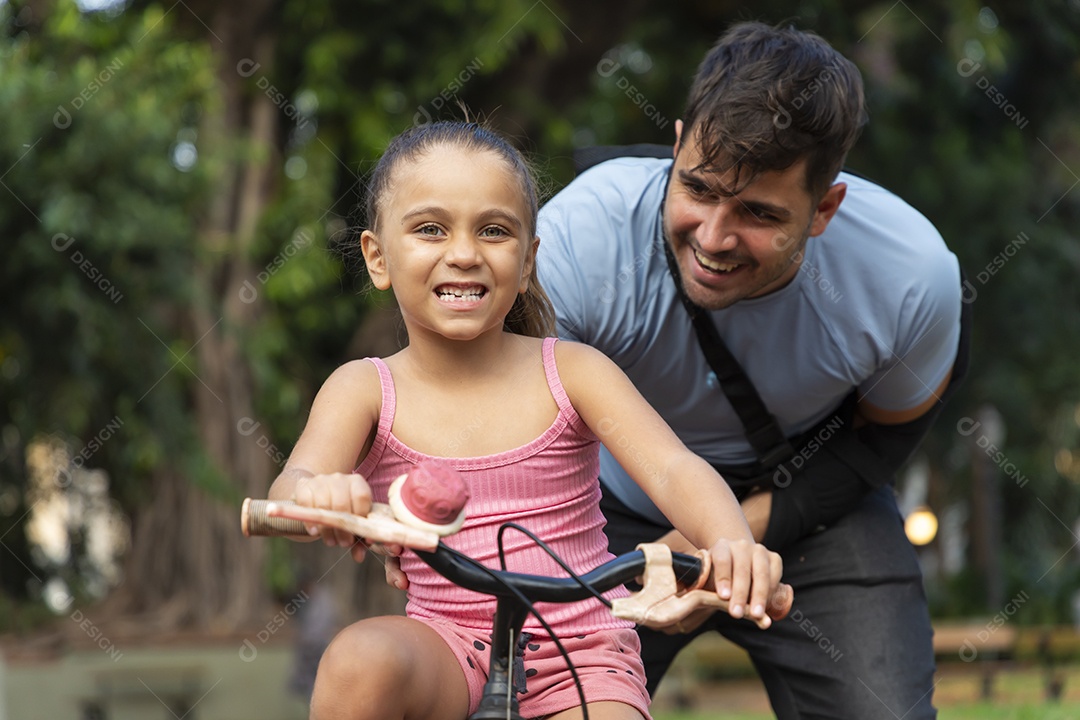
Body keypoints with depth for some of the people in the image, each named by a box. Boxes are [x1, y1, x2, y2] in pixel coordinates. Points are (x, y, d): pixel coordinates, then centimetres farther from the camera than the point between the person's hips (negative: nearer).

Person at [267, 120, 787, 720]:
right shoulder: (363, 390, -1)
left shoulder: (572, 372, -2)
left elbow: (673, 469, -14)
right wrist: (316, 495, -46)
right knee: (360, 661, -30)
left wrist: (731, 541, -38)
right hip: (447, 643, 1)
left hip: (582, 655, 0)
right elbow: (292, 484, -19)